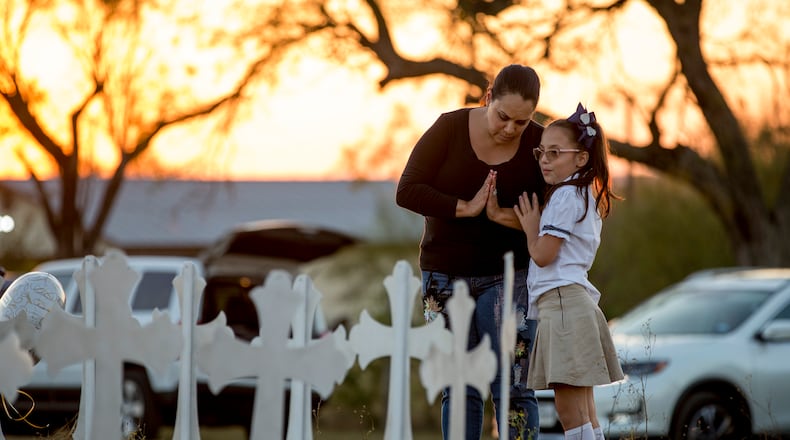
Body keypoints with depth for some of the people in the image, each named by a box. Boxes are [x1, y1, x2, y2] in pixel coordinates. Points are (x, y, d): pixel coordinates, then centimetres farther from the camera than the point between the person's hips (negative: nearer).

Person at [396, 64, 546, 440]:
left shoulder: (539, 144, -7)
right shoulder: (449, 129, -5)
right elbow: (407, 191, -10)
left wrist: (503, 216, -25)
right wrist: (465, 208, -18)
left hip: (507, 277, -1)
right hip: (445, 276, 1)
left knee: (512, 389, -8)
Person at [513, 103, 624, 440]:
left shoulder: (565, 197, -10)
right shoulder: (586, 196, 20)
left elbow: (542, 255, -12)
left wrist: (530, 227, 3)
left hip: (561, 301, -11)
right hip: (576, 301, 11)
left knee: (571, 413, -13)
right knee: (583, 413, 10)